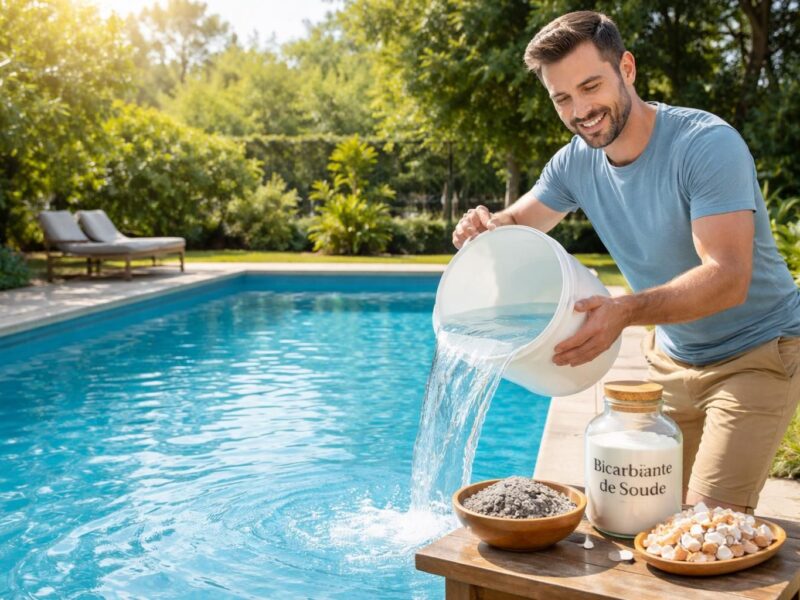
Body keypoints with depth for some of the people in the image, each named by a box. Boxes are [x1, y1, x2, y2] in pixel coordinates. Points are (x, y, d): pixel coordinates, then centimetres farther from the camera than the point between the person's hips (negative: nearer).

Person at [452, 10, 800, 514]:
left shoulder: (708, 145, -25)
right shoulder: (576, 162, -5)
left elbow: (728, 277, -33)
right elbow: (520, 221, 7)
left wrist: (626, 312, -47)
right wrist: (488, 227, -18)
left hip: (757, 355, -6)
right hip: (675, 358, 6)